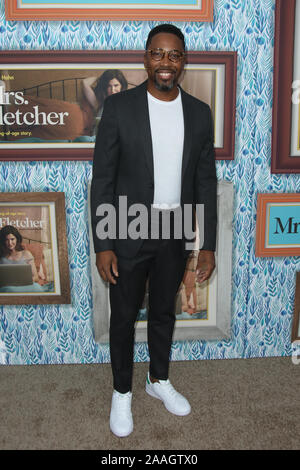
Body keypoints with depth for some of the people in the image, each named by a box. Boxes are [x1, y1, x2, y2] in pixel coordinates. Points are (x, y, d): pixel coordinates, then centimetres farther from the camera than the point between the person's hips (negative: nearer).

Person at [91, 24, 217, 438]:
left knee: (164, 312, 20)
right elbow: (102, 178, -8)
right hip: (128, 233, -3)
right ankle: (122, 391, 35)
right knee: (124, 317, 12)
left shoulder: (199, 113, 1)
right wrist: (102, 244, -11)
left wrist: (208, 244, 2)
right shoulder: (118, 107, -9)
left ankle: (159, 379, 43)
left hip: (176, 233, 3)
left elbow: (205, 181, 4)